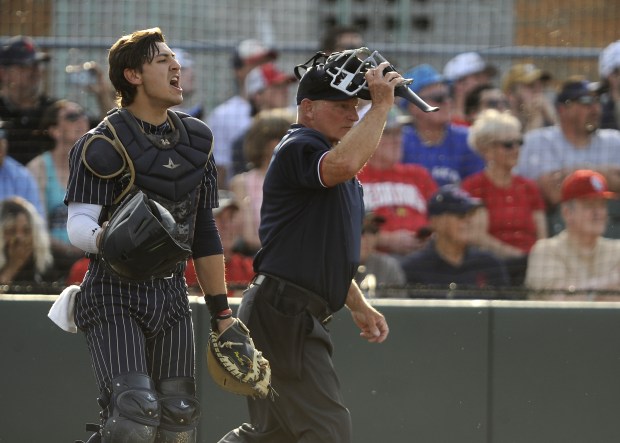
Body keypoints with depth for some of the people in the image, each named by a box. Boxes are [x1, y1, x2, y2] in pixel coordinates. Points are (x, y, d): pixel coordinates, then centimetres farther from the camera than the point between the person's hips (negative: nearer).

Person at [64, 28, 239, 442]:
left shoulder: (196, 139, 13)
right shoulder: (104, 144, -9)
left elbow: (204, 233, 17)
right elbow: (78, 224, -15)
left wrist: (222, 313, 16)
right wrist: (108, 242, -38)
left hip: (170, 294, 7)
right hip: (114, 296, -7)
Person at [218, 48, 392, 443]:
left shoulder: (325, 156, 22)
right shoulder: (298, 148, -11)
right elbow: (344, 164, -35)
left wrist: (359, 306, 24)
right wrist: (382, 104, -26)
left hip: (295, 317, 11)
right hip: (282, 310, -11)